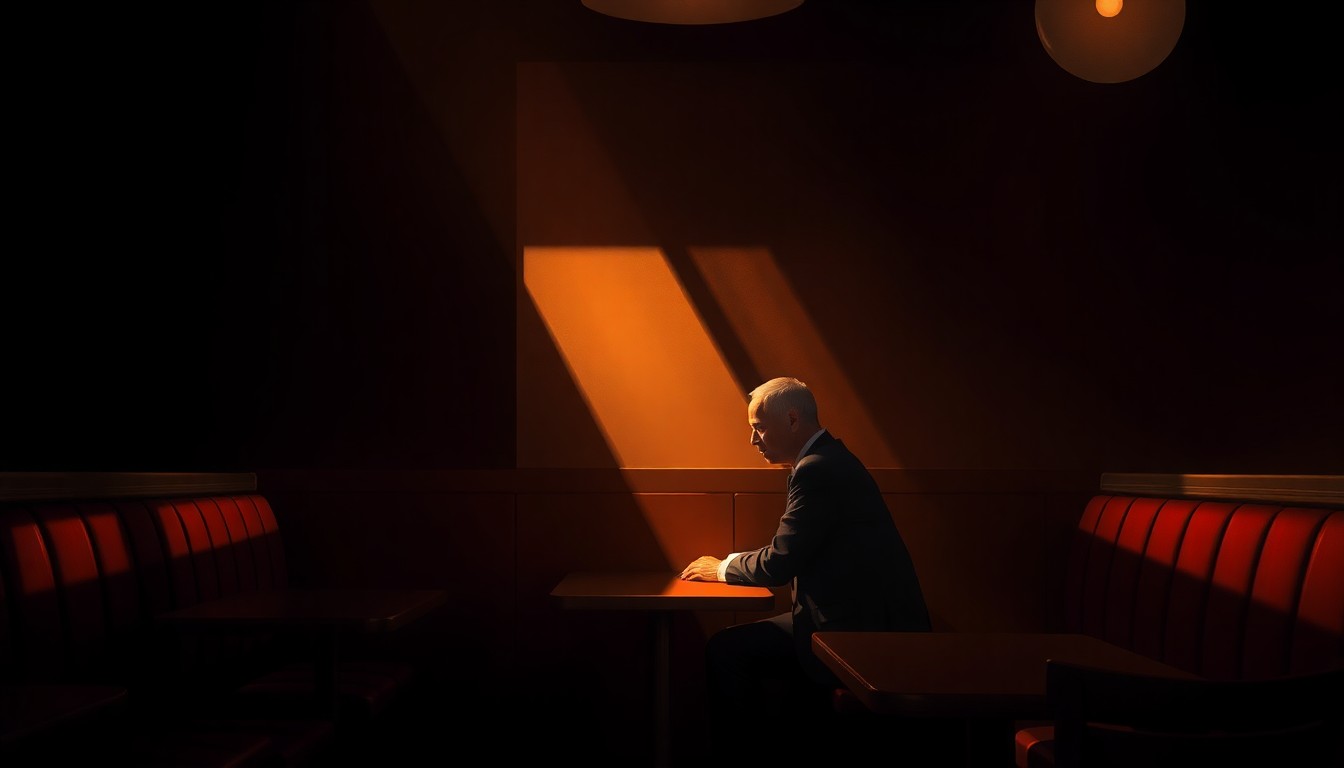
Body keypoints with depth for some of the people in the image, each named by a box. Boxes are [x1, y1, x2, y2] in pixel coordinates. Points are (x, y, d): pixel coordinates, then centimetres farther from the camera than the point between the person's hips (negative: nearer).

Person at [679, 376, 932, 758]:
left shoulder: (817, 470, -17)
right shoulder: (830, 460, 15)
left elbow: (780, 563, -18)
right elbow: (793, 555, 19)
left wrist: (723, 568, -1)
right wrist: (732, 565, 9)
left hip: (860, 629, -11)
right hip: (871, 616, 11)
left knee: (725, 649, -10)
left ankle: (732, 754, 6)